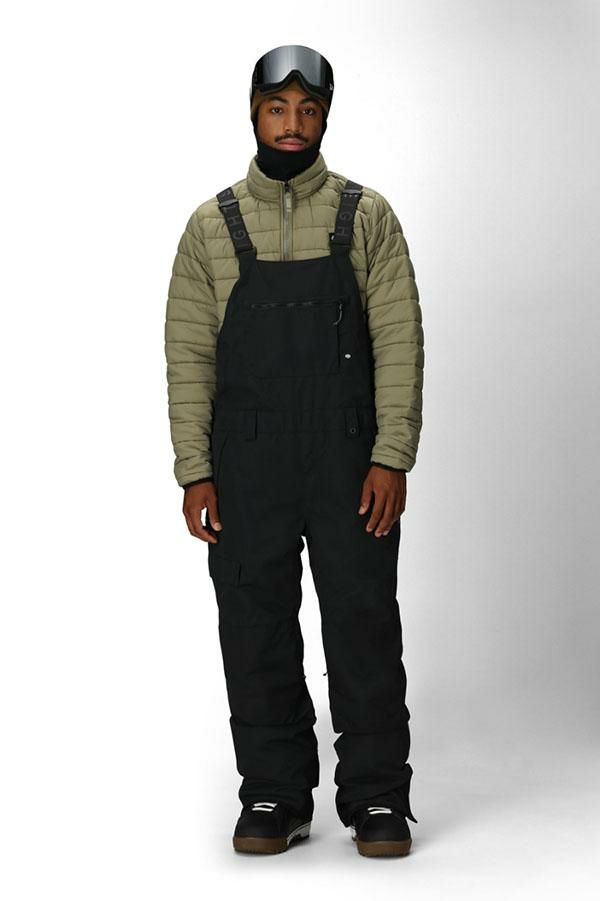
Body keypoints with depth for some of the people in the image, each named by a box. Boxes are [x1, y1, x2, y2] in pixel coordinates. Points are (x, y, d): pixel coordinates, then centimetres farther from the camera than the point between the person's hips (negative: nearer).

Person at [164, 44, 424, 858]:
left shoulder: (367, 216, 3)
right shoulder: (212, 226, 6)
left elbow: (399, 341, -1)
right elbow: (189, 355, 4)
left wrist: (392, 457, -10)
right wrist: (194, 472, -3)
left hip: (350, 461, -1)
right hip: (246, 468, 1)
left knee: (364, 623, 2)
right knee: (256, 629, 6)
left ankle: (378, 796, 14)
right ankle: (275, 795, 18)